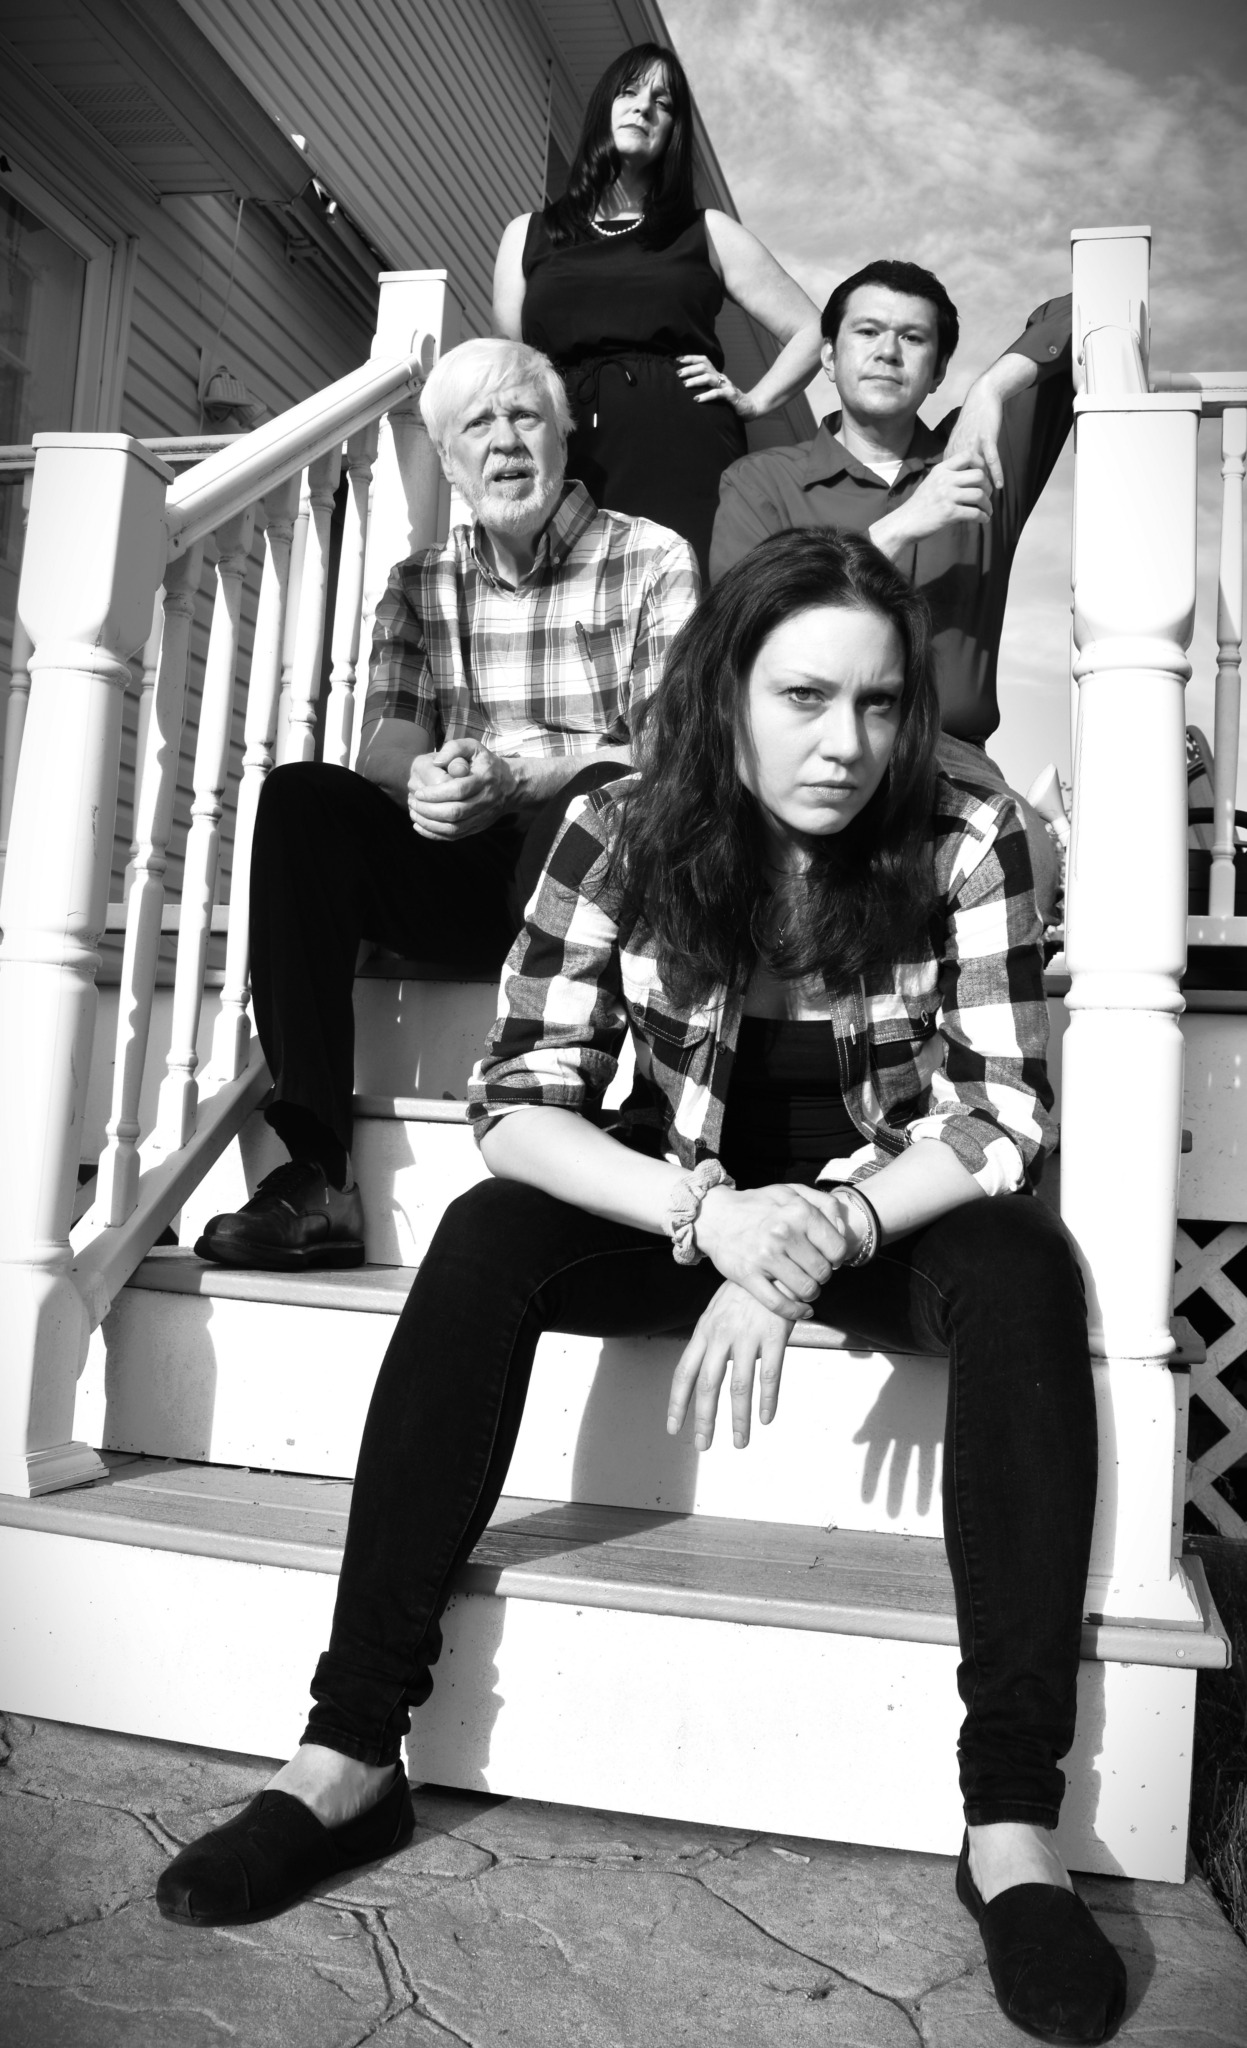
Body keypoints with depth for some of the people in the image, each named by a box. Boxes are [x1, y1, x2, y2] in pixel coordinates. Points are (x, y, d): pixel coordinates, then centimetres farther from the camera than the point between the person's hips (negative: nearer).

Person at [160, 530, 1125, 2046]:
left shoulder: (964, 843, -15)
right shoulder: (623, 833, -13)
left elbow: (1000, 1115, -18)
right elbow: (520, 1097, -17)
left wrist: (815, 1242, -34)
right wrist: (710, 1214, -34)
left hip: (900, 1216, 0)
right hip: (690, 1202, 1)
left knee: (1023, 1275, -31)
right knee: (485, 1241, -25)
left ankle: (1012, 1826, -26)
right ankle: (349, 1756, -21)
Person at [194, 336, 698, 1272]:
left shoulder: (653, 560, 3)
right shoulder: (421, 583, 15)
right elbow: (385, 747, 4)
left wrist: (515, 781, -25)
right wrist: (428, 777, -22)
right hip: (453, 876, 4)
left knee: (602, 803, -36)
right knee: (300, 799, -21)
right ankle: (315, 1172, -26)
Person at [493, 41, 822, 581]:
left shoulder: (708, 232, 17)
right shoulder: (528, 235, 19)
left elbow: (812, 332, 18)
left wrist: (752, 401, 6)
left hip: (685, 457, 0)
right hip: (567, 463, 1)